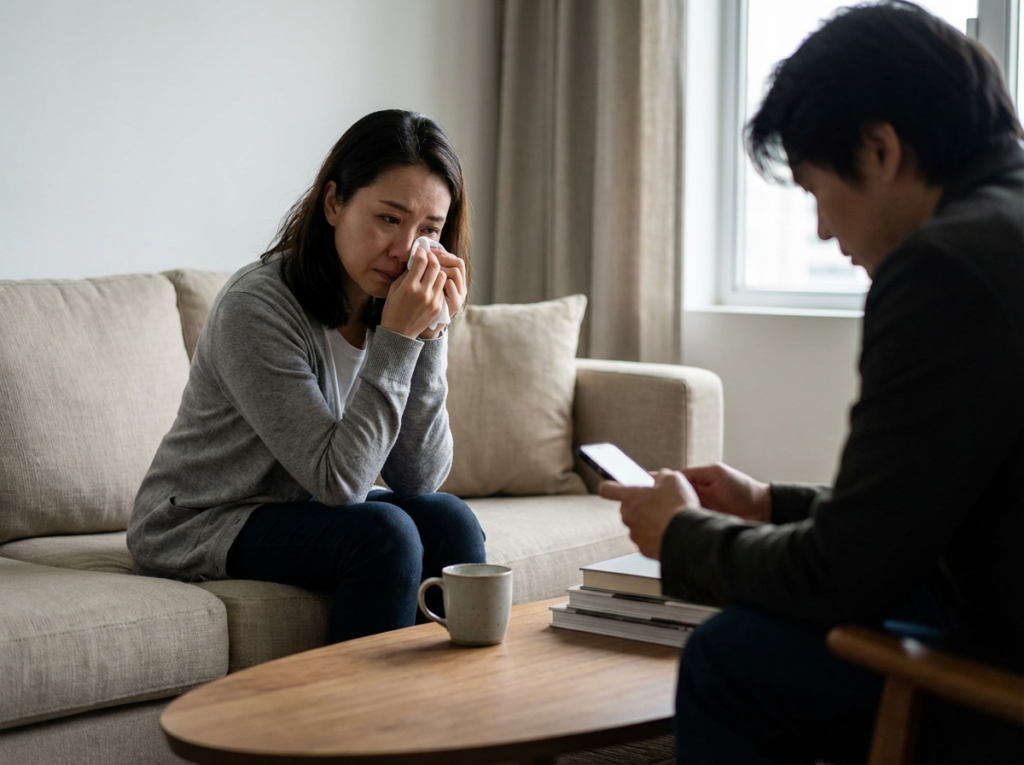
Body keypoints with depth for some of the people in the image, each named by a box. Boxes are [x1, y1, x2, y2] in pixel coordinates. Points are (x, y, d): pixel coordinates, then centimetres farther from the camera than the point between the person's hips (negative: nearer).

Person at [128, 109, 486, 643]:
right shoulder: (256, 307, -23)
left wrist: (430, 334, -18)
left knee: (449, 521, -15)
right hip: (198, 528, -6)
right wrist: (397, 340, -29)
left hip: (303, 511, 7)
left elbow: (418, 480, -9)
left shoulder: (396, 307, -3)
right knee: (384, 532, -26)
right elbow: (338, 480, -26)